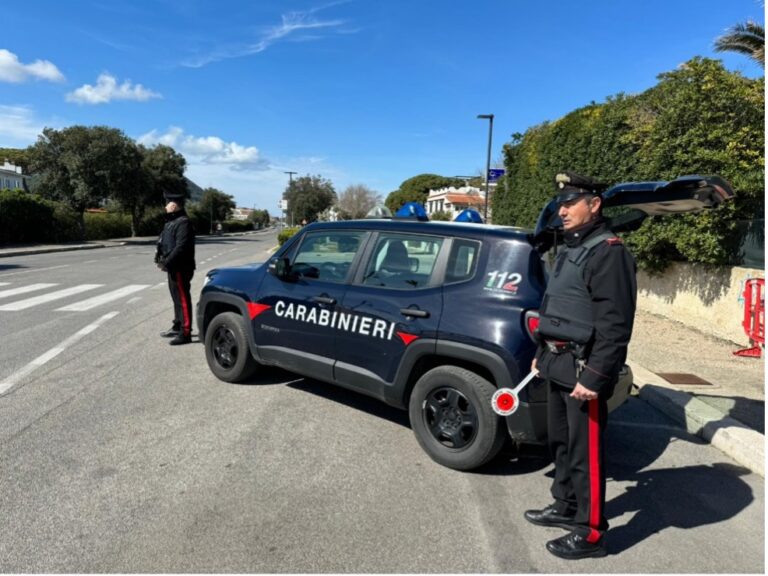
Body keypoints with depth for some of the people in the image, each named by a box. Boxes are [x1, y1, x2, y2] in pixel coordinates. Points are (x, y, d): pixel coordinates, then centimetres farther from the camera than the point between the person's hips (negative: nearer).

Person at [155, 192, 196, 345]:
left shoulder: (183, 223, -17)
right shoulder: (172, 222, 17)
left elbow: (181, 247, -25)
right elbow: (164, 243, 20)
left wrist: (167, 263, -22)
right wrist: (160, 259, 5)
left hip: (181, 268, -11)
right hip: (174, 268, 11)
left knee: (183, 299, -7)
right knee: (176, 298, 19)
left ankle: (185, 333, -3)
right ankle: (177, 327, 32)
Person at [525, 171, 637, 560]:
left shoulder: (609, 252, -15)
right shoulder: (570, 249, 16)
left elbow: (614, 325, -21)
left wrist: (594, 376, -24)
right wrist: (542, 354, 21)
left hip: (583, 370, -9)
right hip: (558, 365, 9)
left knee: (585, 453, 2)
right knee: (560, 443, 20)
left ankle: (590, 533, 17)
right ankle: (565, 507, 37)